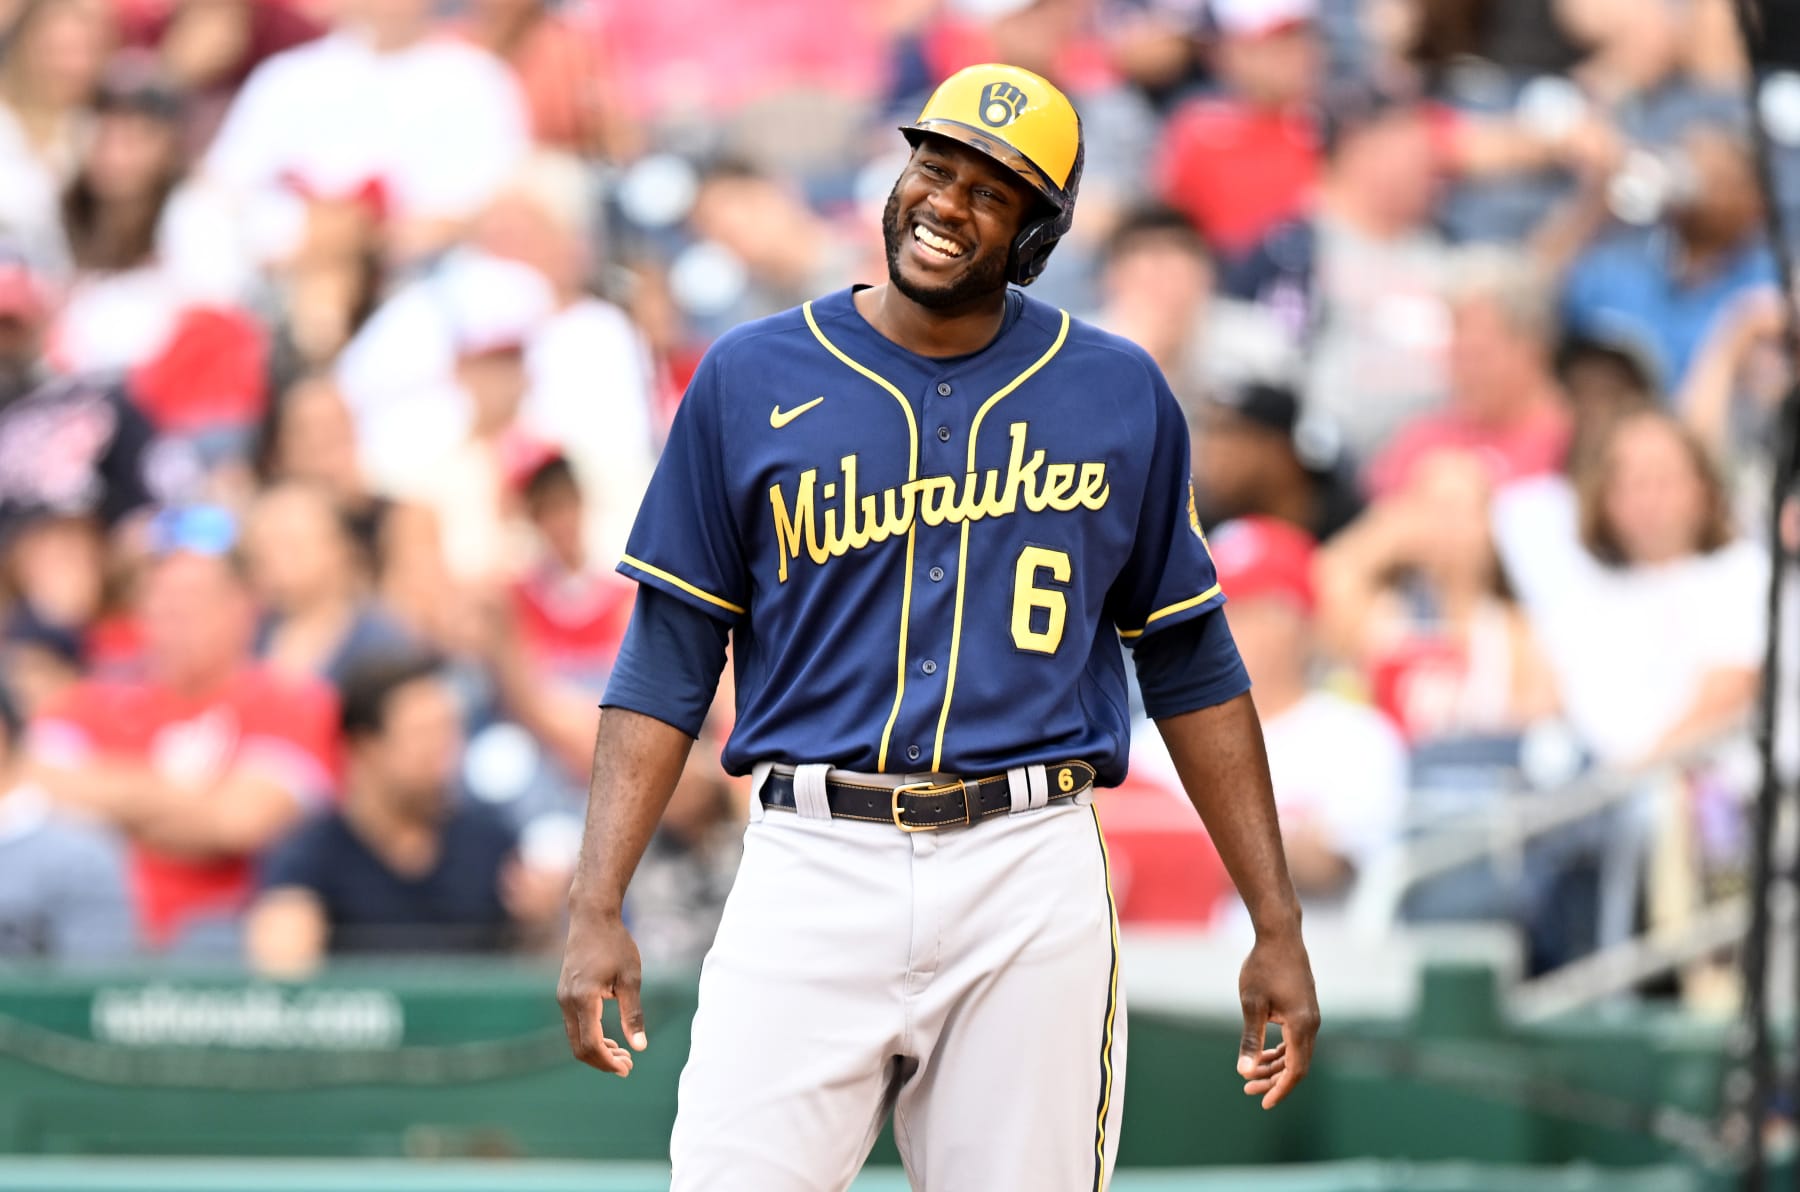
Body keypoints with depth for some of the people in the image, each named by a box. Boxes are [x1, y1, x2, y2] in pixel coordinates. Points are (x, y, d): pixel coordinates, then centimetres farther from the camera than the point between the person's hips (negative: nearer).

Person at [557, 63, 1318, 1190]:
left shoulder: (1120, 397, 9)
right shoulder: (751, 380, 6)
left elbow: (1192, 665, 15)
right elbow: (666, 663, 6)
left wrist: (1277, 925, 10)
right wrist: (598, 907, -4)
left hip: (1034, 884, 1)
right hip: (814, 873, -1)